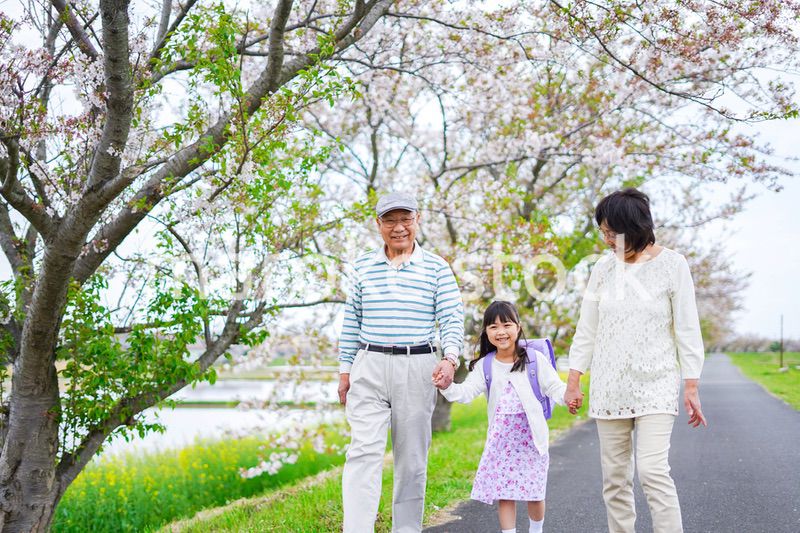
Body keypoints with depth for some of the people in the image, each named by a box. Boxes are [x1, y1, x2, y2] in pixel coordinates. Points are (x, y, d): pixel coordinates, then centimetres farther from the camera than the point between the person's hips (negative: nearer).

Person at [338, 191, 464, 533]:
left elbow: (452, 318, -1)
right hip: (369, 367, 1)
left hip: (417, 369, 0)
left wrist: (450, 358, -18)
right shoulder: (363, 266, 9)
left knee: (412, 458, 7)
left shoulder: (436, 268, 4)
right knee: (364, 452, -11)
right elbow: (351, 321, 12)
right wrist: (345, 370, 9)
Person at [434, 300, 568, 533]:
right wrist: (447, 387, -24)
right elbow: (467, 392, -5)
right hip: (501, 437, 2)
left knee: (534, 490, 7)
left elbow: (554, 386, -4)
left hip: (531, 435, -1)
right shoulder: (485, 366, 3)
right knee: (504, 491, 2)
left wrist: (568, 396, -25)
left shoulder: (535, 359, -3)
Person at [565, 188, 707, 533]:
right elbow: (586, 330, 10)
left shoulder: (672, 265, -4)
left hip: (655, 386, -4)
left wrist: (691, 387, -6)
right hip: (609, 387, 4)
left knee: (653, 471, -15)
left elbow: (687, 330, -3)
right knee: (614, 477, 5)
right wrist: (573, 380, 7)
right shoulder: (603, 268, 6)